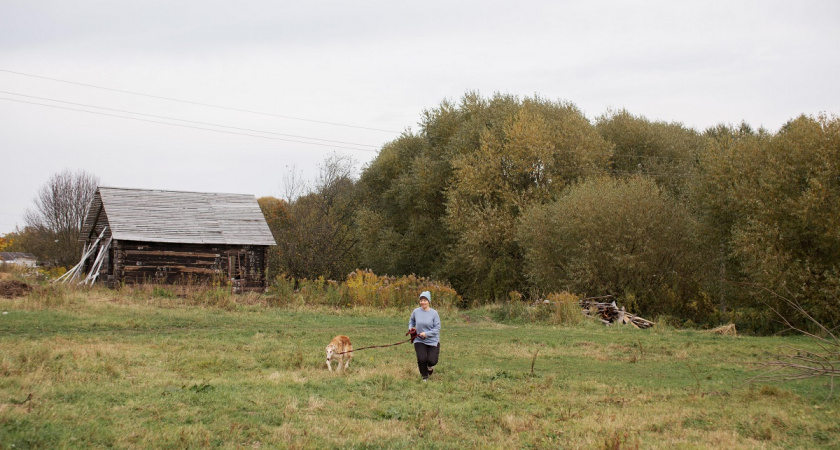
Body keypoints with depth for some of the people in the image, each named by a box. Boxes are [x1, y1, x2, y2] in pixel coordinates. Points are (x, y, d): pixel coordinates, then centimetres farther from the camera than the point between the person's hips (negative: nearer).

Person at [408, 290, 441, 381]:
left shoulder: (434, 313, -8)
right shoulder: (416, 312, -2)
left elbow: (437, 328, -8)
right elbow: (411, 322, 18)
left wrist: (426, 334, -20)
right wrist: (411, 328, -2)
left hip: (433, 341, -1)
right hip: (419, 341, 1)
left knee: (432, 361, -12)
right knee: (422, 359, -16)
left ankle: (430, 366, 31)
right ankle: (424, 377, 15)